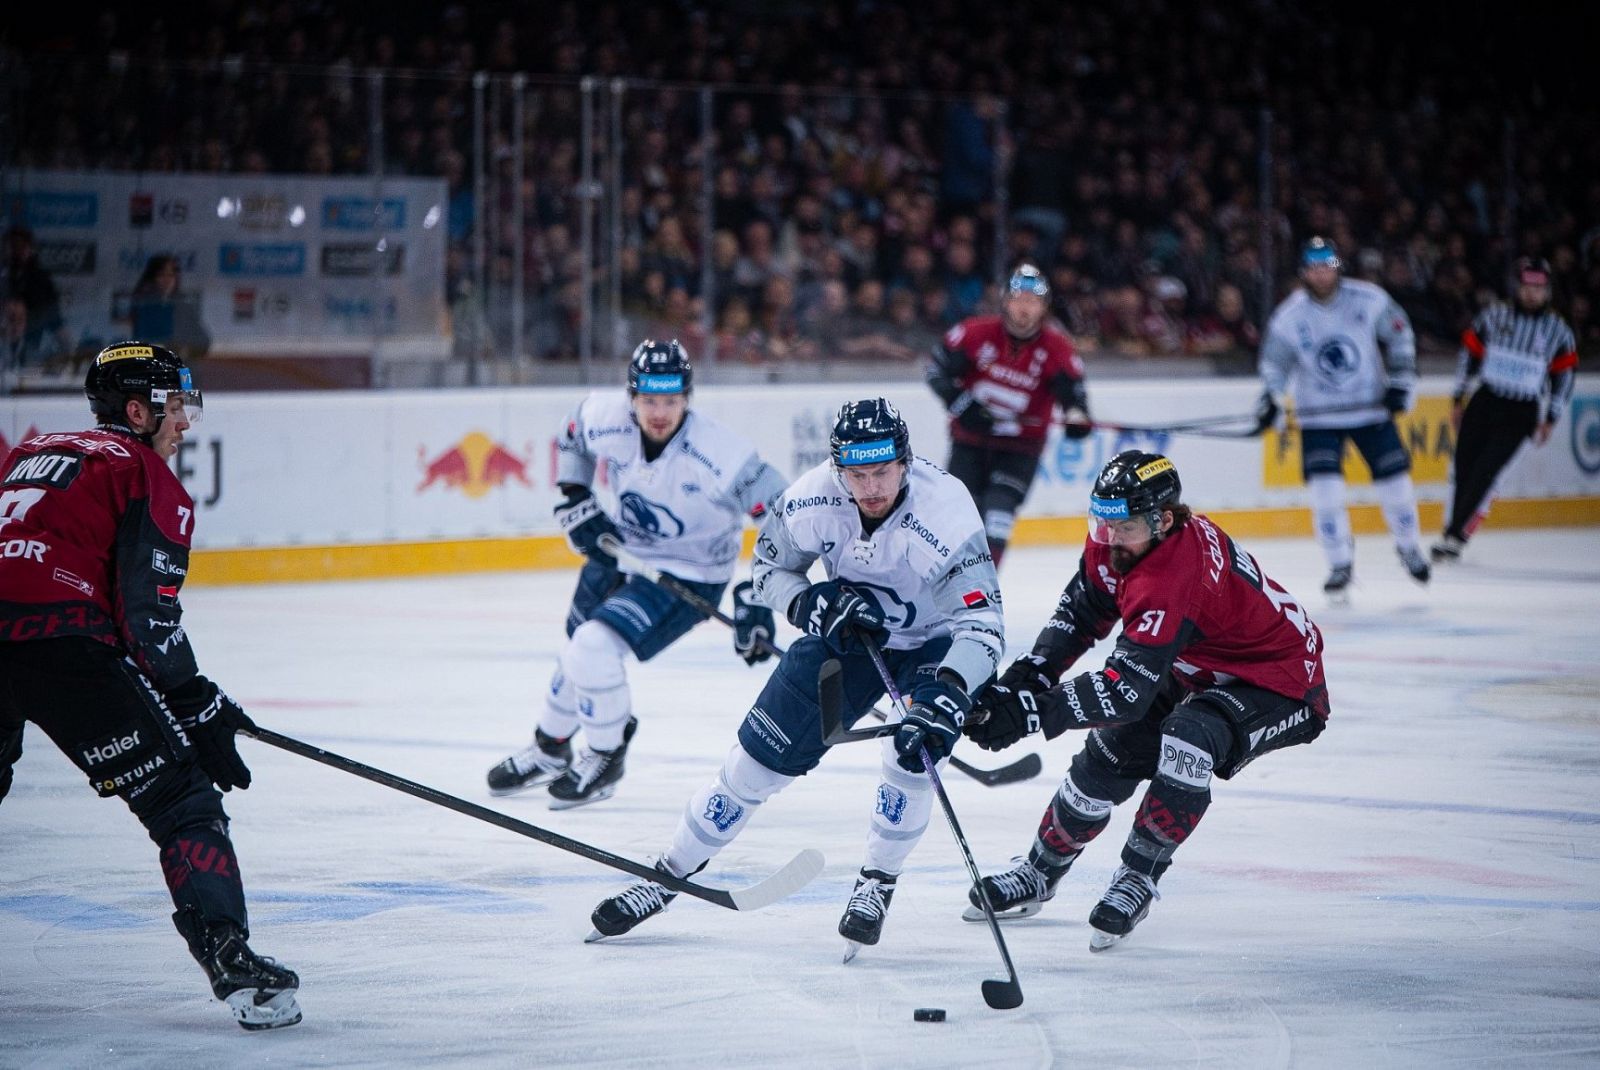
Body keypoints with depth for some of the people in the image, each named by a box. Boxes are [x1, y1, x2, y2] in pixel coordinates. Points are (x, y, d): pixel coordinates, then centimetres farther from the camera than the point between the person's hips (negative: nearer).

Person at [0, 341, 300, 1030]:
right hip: (63, 645, -7)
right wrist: (202, 714, 3)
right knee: (181, 798, -1)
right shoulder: (146, 475, 7)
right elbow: (147, 618, -3)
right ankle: (230, 960, -15)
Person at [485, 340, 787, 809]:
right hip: (620, 552, 6)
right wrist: (575, 502, -1)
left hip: (687, 575, -6)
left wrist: (756, 594, -27)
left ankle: (604, 761, 3)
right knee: (579, 652, 21)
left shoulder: (720, 454, -33)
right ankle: (549, 751, 49)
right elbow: (572, 436, 7)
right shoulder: (606, 420, -19)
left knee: (596, 646, -21)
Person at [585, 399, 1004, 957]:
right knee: (760, 755, 0)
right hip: (848, 633, 3)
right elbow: (769, 568, -4)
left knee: (913, 753, -26)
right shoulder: (814, 498, -24)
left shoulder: (944, 511, -36)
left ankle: (876, 886, 0)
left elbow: (981, 623, -39)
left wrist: (947, 693, -54)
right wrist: (810, 604, -25)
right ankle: (666, 876, 15)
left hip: (932, 642, -3)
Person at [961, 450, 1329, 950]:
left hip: (1277, 681, -9)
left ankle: (1138, 878, -17)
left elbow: (1127, 689, -42)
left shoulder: (1172, 580, -39)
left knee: (1188, 739, -34)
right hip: (1198, 670, 9)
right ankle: (1040, 872, 25)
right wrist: (1023, 678, -10)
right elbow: (1079, 613, 3)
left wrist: (1029, 712, -44)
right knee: (1110, 752, 3)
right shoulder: (1114, 541, -13)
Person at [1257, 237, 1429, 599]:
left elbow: (1399, 334, 3)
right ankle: (1340, 565, -1)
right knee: (1324, 485, -14)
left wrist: (1401, 379, -1)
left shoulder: (1369, 299, -11)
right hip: (1319, 416, -1)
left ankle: (1409, 546, 29)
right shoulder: (1288, 316, -11)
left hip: (1372, 407, 1)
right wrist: (1271, 399, -16)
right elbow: (1275, 362, -1)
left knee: (1394, 477, 4)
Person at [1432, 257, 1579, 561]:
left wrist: (1550, 419, 4)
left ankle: (1455, 536, -14)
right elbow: (1470, 353, 6)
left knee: (1484, 471, -13)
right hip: (1485, 401, 2)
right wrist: (1459, 400, 7)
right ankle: (1453, 533, 12)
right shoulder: (1494, 315, 0)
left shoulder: (1557, 329, 0)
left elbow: (1564, 375, 6)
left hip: (1521, 411, -2)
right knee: (1464, 469, 0)